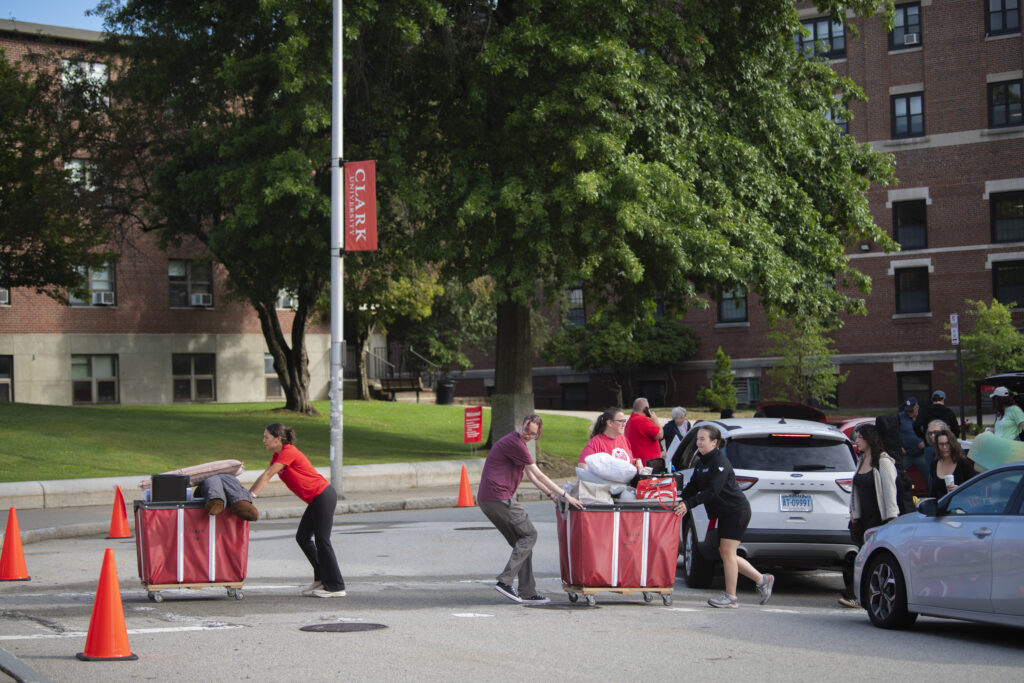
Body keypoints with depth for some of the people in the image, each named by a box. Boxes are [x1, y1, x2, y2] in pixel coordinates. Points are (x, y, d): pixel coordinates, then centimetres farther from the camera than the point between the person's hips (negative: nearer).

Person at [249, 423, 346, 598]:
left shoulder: (288, 452, -15)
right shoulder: (278, 456, 14)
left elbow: (268, 475, -18)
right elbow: (265, 476, 16)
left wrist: (252, 494, -19)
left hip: (323, 496, -10)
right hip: (316, 499, 10)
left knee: (322, 540, -8)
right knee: (302, 537, 11)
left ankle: (335, 587, -4)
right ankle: (321, 579, 18)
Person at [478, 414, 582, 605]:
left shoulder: (518, 442, 21)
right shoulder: (515, 443, -12)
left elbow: (530, 474, 26)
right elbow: (538, 475, -12)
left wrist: (550, 494, 21)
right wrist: (564, 495, -10)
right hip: (499, 498, -10)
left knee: (521, 542, 10)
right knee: (529, 534, -6)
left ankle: (527, 593, 8)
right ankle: (505, 581, -13)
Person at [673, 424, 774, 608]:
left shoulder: (720, 463, -18)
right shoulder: (702, 463, 11)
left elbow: (712, 491, -27)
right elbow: (693, 487, 8)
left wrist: (689, 504, -34)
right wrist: (680, 500, -9)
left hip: (736, 511, -10)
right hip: (726, 513, 10)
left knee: (727, 551, -9)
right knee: (725, 553, 11)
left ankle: (730, 597, -3)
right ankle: (762, 580, 21)